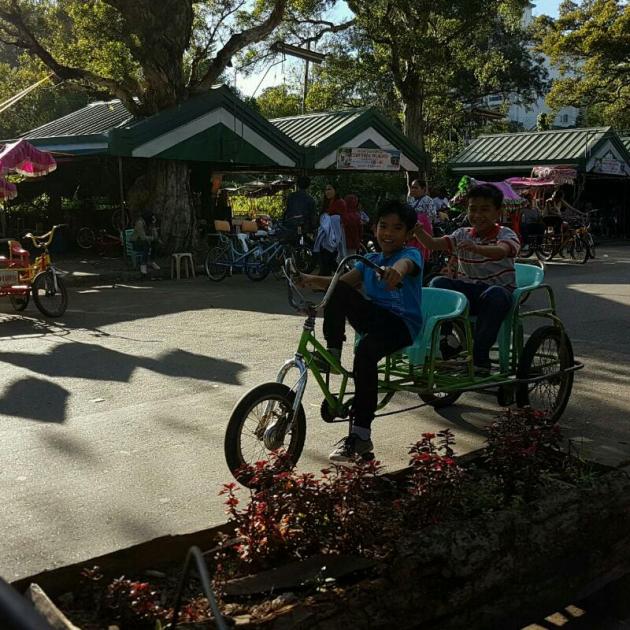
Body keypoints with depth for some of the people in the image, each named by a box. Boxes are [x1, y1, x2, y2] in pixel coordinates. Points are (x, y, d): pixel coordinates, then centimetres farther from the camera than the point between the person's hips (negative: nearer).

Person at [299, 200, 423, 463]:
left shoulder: (411, 254, -3)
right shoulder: (371, 260, 16)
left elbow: (405, 264, -30)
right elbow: (342, 282, 4)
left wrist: (397, 271, -56)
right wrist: (311, 280, -15)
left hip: (402, 323, -5)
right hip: (375, 316, 5)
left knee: (365, 351, -35)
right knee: (338, 291, -19)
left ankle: (360, 435, -29)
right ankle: (332, 352, -12)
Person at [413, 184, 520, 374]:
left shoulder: (506, 234, -3)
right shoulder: (462, 235, 10)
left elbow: (501, 251, -28)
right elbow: (433, 244, -4)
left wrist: (476, 248, -48)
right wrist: (419, 231, -24)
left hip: (499, 288, -4)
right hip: (469, 290, 4)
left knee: (495, 295, -38)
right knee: (438, 283, -21)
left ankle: (479, 356, -29)